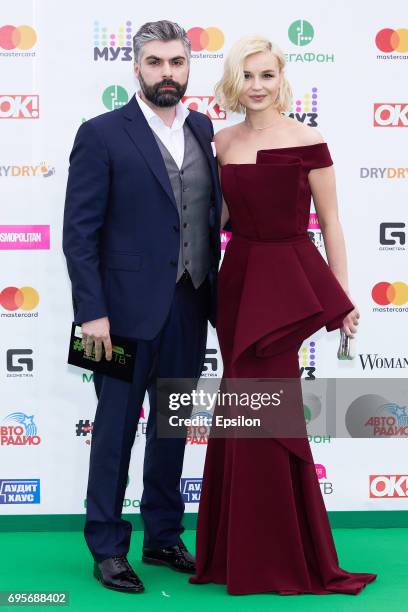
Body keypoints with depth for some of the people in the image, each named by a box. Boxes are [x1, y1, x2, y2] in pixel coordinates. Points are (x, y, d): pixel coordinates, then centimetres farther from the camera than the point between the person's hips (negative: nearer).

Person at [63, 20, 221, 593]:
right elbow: (79, 231, -10)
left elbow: (212, 210, 12)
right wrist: (91, 312, -16)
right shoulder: (102, 134, -7)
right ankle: (108, 548, 18)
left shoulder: (203, 129, 9)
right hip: (130, 308, -5)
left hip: (190, 308, 5)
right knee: (115, 430, 5)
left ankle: (164, 537, 29)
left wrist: (214, 288, 6)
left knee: (172, 427, 15)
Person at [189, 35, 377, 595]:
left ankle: (286, 559, 13)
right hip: (238, 277, 5)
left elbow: (329, 223, -4)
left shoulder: (306, 142, -8)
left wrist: (343, 296, -5)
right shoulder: (222, 142, 7)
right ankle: (240, 552, 24)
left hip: (288, 280, -5)